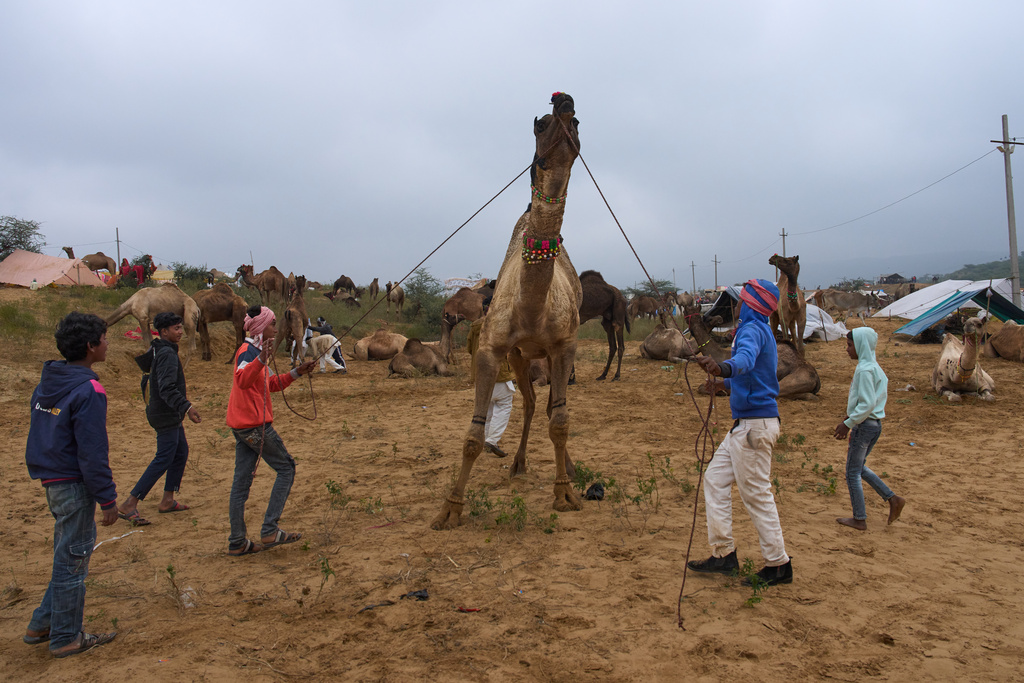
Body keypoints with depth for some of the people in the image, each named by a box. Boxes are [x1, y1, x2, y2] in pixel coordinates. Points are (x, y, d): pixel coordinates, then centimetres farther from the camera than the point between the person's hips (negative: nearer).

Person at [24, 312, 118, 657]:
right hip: (74, 485, -9)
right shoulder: (88, 392, -20)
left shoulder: (47, 382, 8)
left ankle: (43, 624, 30)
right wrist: (108, 499, -14)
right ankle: (66, 638, 18)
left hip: (51, 479, 9)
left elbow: (40, 432, 15)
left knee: (68, 553, 21)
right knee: (73, 558, 4)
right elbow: (92, 453, -21)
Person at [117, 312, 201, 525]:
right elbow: (167, 389, -33)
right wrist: (186, 406, -40)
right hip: (166, 416, -11)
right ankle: (129, 505, -5)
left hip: (169, 414, 11)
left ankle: (167, 500, 24)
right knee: (163, 460, -8)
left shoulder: (158, 350, 10)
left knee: (181, 453, 17)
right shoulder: (167, 354, -22)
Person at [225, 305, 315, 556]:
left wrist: (297, 372, 17)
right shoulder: (248, 351, -13)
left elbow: (271, 384, 26)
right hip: (254, 424, -10)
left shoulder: (256, 351, 18)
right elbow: (242, 380, -34)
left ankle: (237, 542, 13)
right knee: (286, 468, -1)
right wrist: (261, 359, -49)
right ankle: (269, 530, -3)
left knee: (242, 481, 8)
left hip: (242, 426, 10)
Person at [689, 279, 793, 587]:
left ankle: (778, 565, 8)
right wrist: (724, 383, 37)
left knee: (756, 493, -3)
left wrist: (723, 367, -57)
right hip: (745, 423, 11)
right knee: (716, 478, 11)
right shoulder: (759, 330, 18)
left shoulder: (752, 329, -15)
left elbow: (746, 358, -39)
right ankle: (724, 555, 16)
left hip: (755, 424, -11)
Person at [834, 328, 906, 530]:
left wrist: (848, 424, -17)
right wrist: (850, 421, 18)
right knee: (858, 468, 22)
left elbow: (867, 404, -23)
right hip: (874, 424, 9)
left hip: (864, 425, -9)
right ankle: (893, 499, 19)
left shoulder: (865, 370, -19)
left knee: (852, 473, 3)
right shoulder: (874, 367, 11)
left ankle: (859, 519, 12)